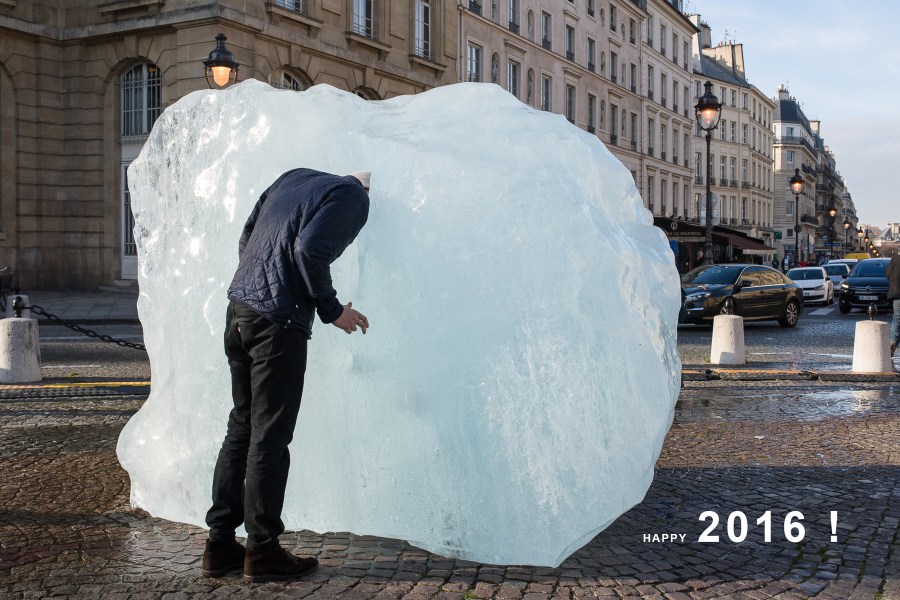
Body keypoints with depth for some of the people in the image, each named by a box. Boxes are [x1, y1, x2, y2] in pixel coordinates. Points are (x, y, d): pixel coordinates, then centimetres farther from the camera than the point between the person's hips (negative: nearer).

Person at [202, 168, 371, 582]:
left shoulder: (295, 177, 19)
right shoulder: (353, 197, -4)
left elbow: (246, 239, 18)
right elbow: (309, 248, -19)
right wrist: (332, 309, -8)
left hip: (238, 310, 8)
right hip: (277, 323, -8)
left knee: (241, 428, 15)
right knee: (270, 439, 1)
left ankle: (220, 545, 20)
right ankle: (262, 551, 10)